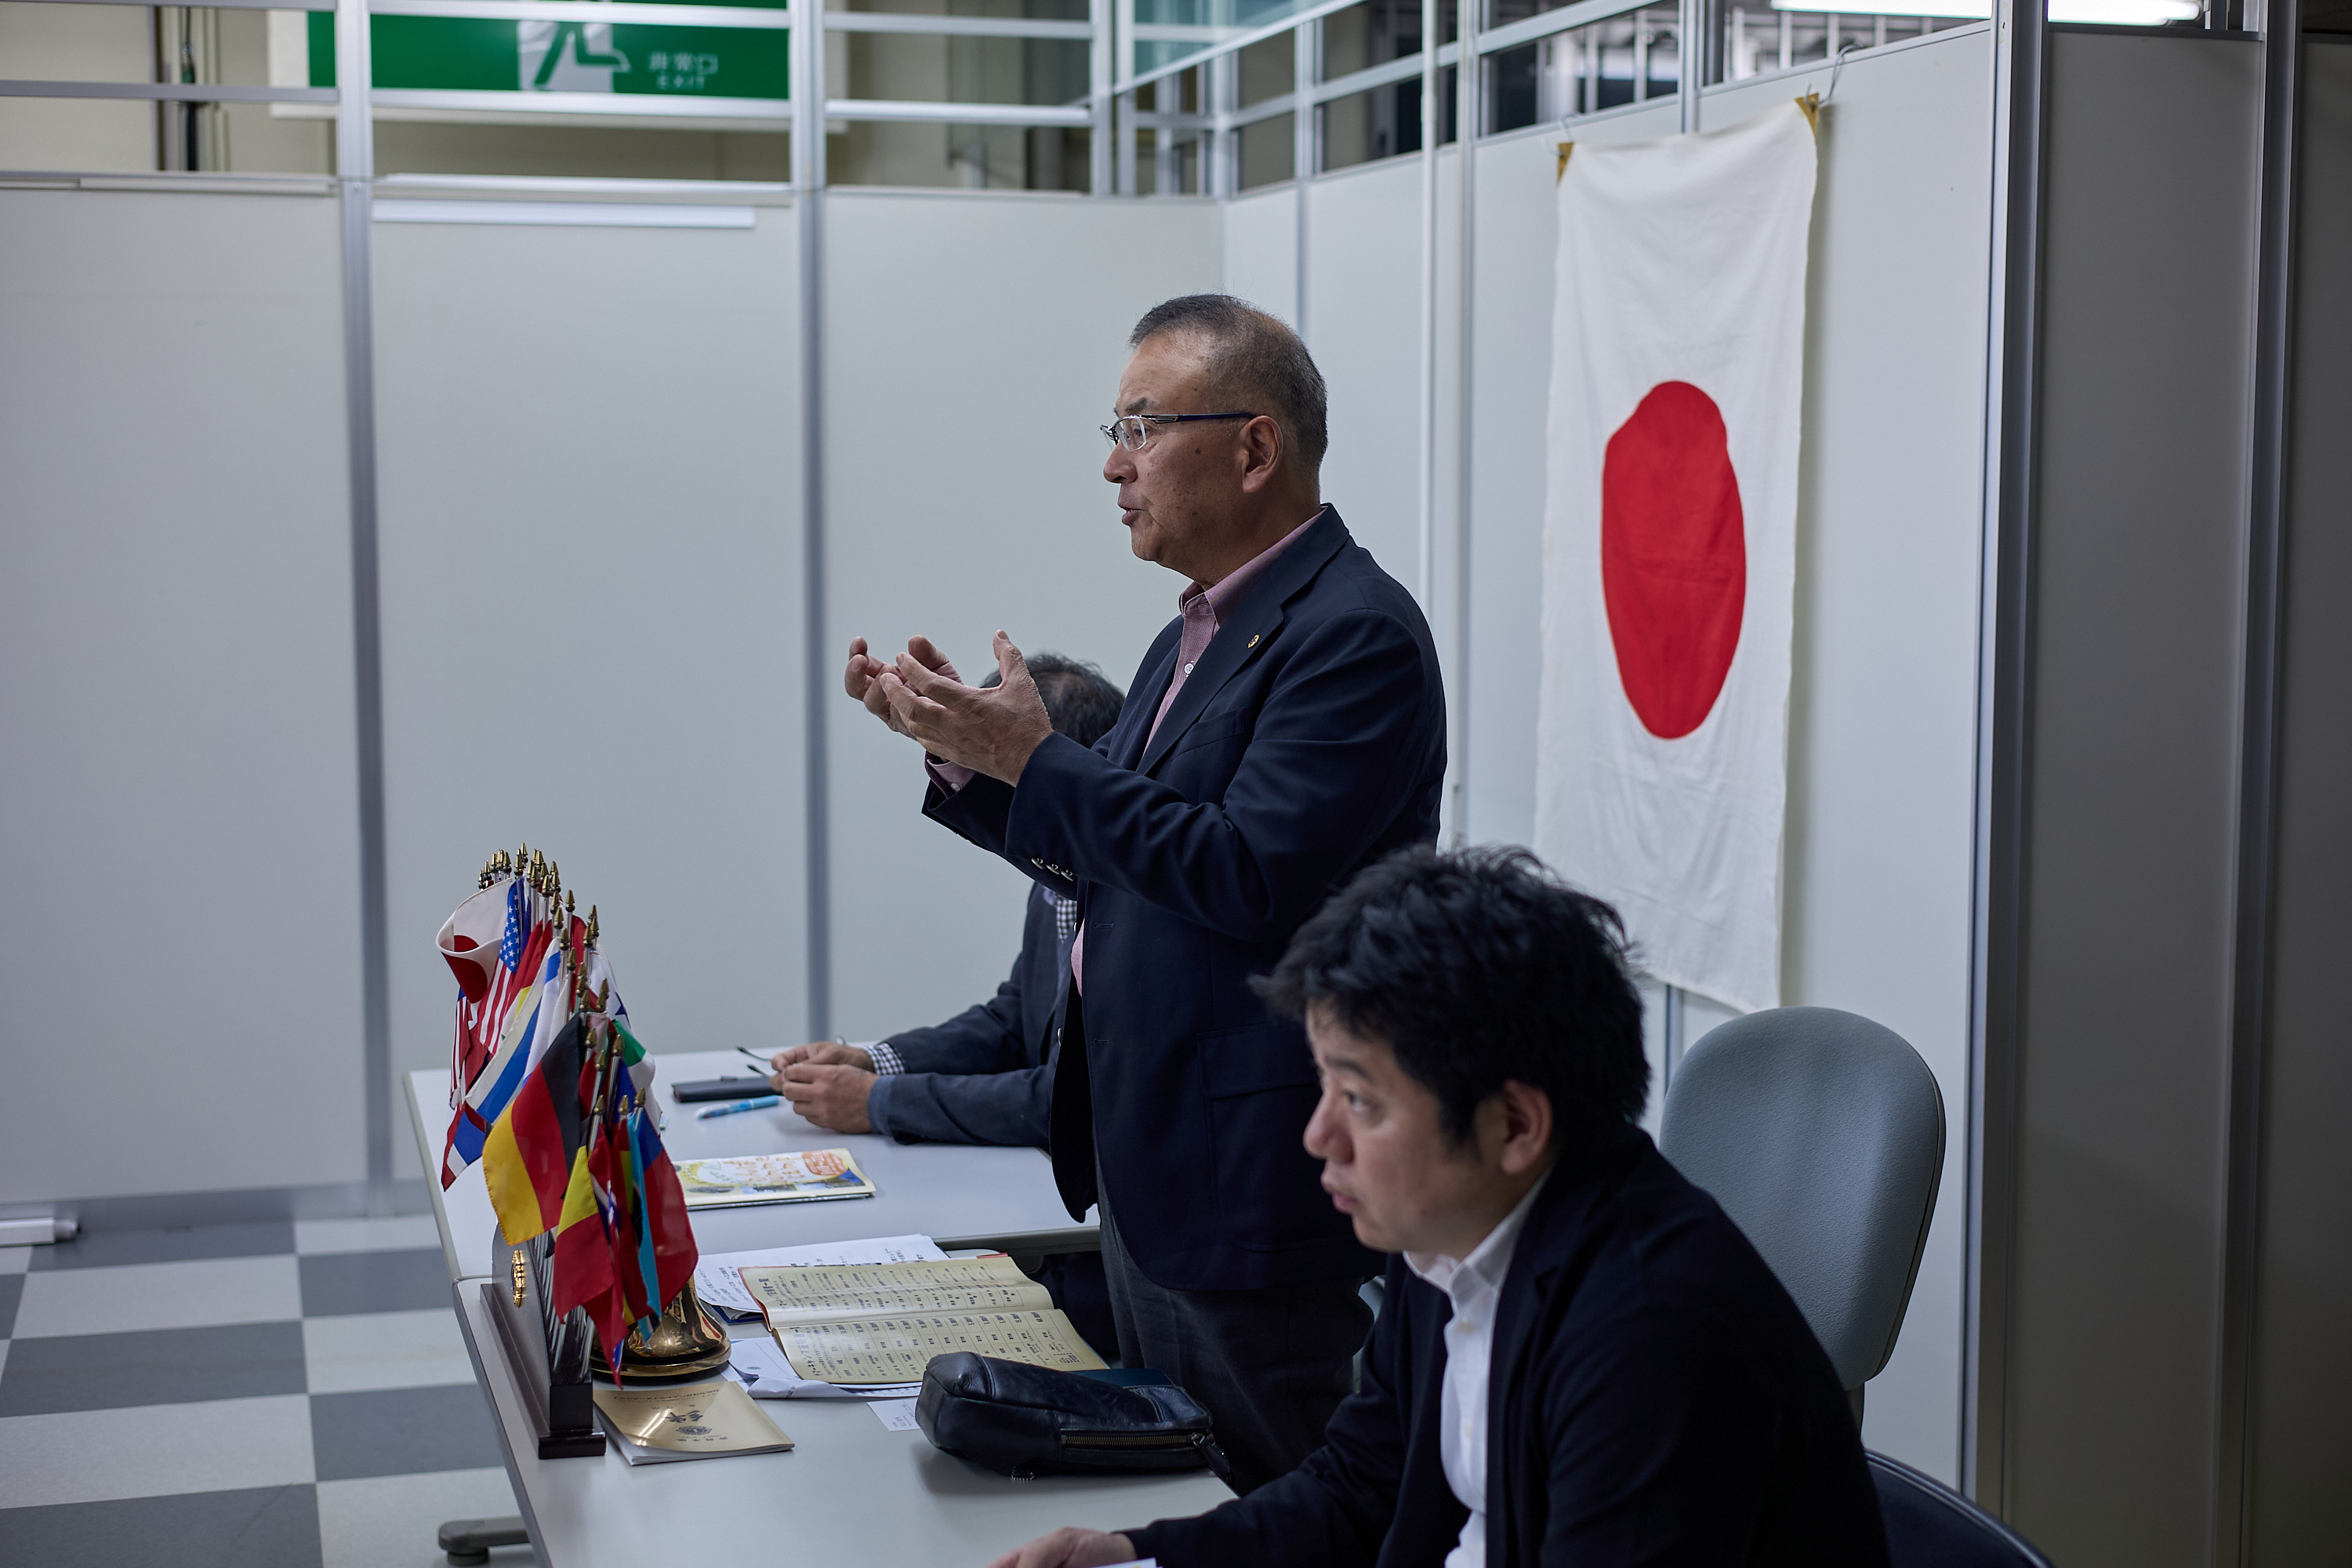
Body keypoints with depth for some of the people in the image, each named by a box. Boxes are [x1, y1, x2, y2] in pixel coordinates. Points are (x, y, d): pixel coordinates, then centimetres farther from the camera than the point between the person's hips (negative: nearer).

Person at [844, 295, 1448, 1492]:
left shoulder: (1354, 634, -17)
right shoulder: (1196, 634, 14)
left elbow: (1252, 879, -25)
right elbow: (1112, 863, 19)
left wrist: (1036, 758, -20)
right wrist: (967, 752, 7)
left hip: (1252, 1200, -10)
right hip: (1144, 1165, 10)